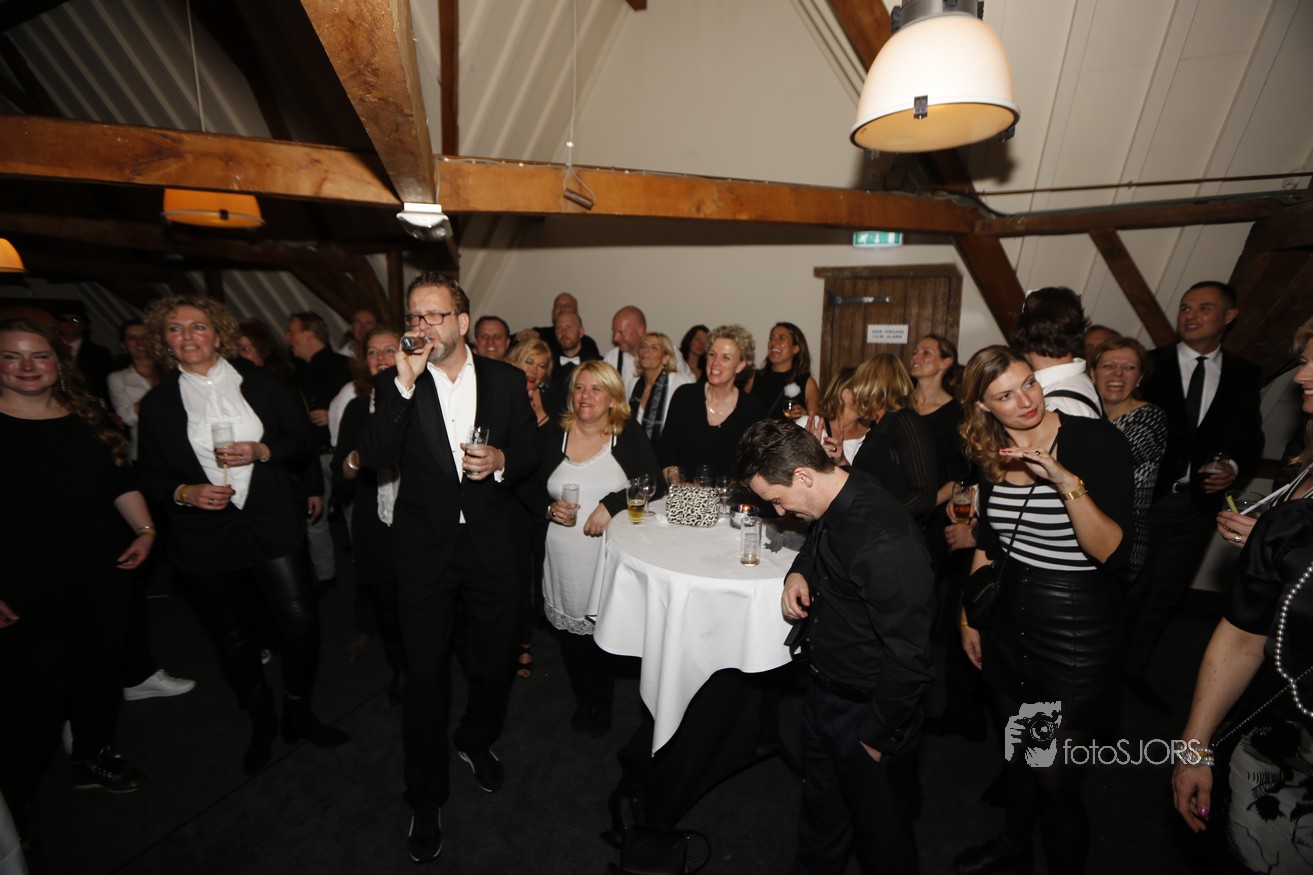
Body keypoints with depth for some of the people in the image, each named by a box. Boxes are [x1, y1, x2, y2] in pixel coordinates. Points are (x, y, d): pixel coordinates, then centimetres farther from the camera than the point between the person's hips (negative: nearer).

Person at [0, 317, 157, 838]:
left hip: (103, 572, 5)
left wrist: (144, 529, 0)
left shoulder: (88, 419, 6)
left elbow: (120, 480, 12)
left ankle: (94, 757, 37)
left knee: (103, 665, 16)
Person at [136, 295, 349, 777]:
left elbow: (303, 439, 3)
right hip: (204, 539, 1)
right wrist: (185, 492, -13)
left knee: (300, 623, -3)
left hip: (272, 526, -1)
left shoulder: (260, 382, 2)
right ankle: (261, 720, 37)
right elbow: (151, 475, 7)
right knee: (232, 637, 14)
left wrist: (260, 451, -14)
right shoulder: (158, 403, 4)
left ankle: (298, 713, 24)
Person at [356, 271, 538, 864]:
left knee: (496, 660, 17)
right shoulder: (396, 384, -3)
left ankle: (476, 741, 49)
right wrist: (404, 383, -23)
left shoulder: (506, 380, 0)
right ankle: (425, 800, 32)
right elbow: (373, 457, -15)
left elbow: (530, 451, 5)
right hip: (424, 548, -1)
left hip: (491, 544, 2)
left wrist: (501, 459, -17)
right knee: (424, 672, 10)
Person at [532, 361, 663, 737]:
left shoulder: (630, 436, -3)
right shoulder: (551, 435, 4)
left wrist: (611, 505, -21)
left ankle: (603, 702, 34)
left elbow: (653, 483, -10)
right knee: (572, 633, 12)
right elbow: (530, 488, 10)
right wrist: (550, 508, -10)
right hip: (564, 557, 2)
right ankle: (583, 701, 39)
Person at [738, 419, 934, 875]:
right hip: (823, 692, 8)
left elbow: (909, 660, -28)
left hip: (868, 711, -8)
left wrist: (876, 736, -16)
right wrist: (800, 572, -5)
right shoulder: (835, 505, -6)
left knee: (880, 829, 20)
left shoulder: (884, 545, -34)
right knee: (820, 811, 30)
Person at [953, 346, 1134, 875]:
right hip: (1011, 618, 5)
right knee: (1018, 748, 24)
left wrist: (1067, 481, -34)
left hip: (1078, 630, -5)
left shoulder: (1097, 440, -16)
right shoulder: (994, 454, -1)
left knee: (1053, 773, 7)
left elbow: (1113, 553, -22)